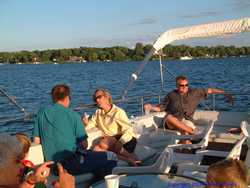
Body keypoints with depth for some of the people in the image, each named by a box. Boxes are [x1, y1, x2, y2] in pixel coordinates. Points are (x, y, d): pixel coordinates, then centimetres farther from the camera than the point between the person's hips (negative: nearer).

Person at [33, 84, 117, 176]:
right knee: (111, 157, 0)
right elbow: (84, 144, -5)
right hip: (70, 164, -7)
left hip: (51, 165, 7)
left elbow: (37, 140, 8)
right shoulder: (73, 115, -7)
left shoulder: (41, 112, 6)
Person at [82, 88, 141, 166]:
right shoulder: (98, 113, 11)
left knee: (103, 143, -29)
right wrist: (86, 123, -14)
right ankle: (128, 160, -31)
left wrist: (119, 144, -29)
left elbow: (128, 130, -16)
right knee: (97, 148, -23)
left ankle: (132, 157, -24)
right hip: (112, 141, 6)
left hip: (126, 140, -6)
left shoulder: (118, 112, -9)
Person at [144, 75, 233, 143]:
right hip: (172, 123, 1)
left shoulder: (194, 93, 13)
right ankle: (193, 132, -34)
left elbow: (210, 90, 17)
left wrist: (225, 93, 15)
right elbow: (160, 107, 13)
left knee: (185, 132, -37)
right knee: (168, 117, -37)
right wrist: (151, 107, -6)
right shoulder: (171, 95, 13)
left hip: (186, 121, 0)